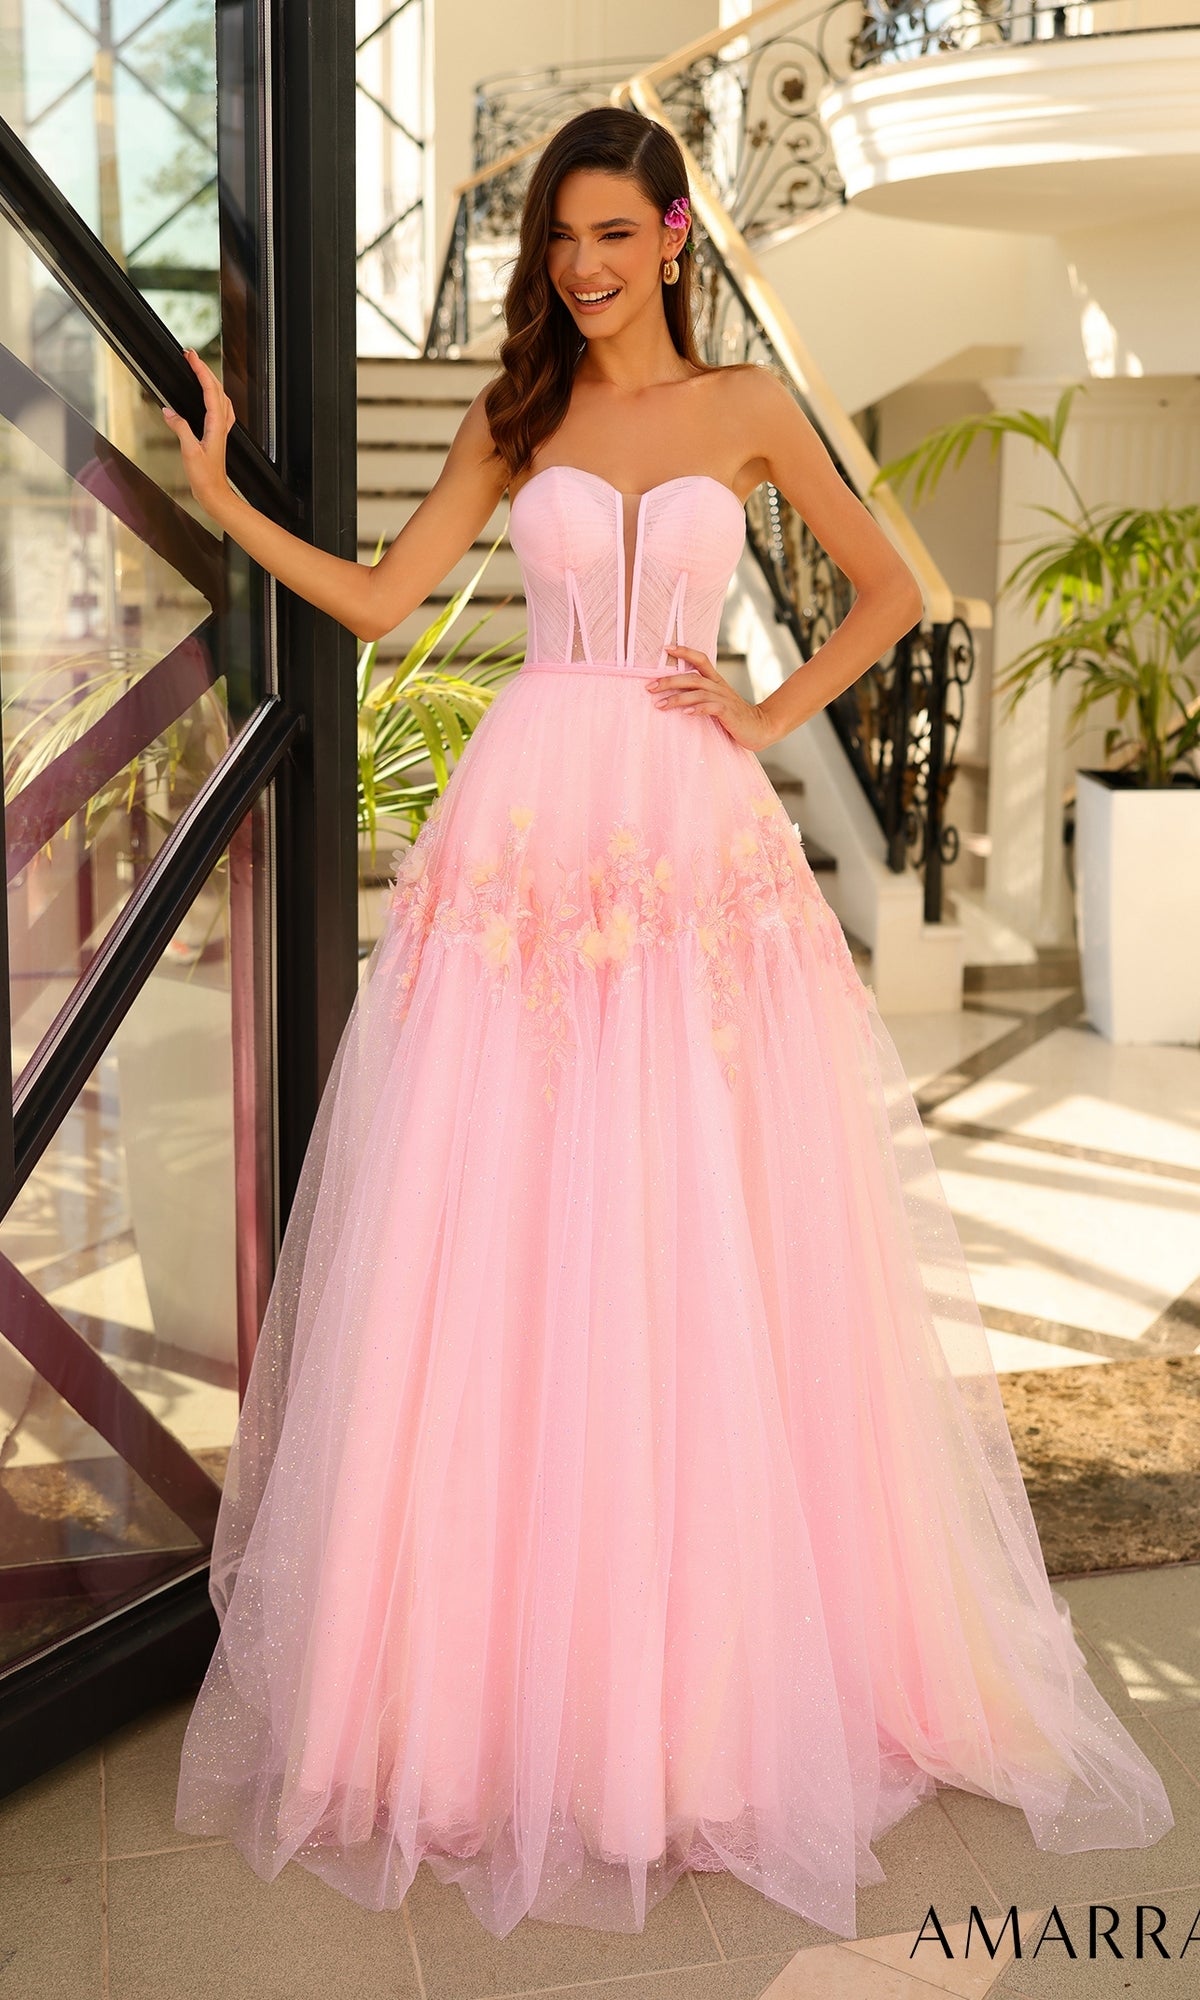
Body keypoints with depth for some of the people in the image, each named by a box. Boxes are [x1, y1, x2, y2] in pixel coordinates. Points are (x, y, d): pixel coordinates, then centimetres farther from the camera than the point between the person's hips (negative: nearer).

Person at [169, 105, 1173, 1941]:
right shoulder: (513, 426, 13)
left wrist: (776, 714, 2)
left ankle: (712, 1669, 18)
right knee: (506, 1251, -1)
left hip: (697, 838, -1)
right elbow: (382, 599, 10)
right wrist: (222, 495, 2)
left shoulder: (747, 410, 10)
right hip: (532, 825, 1)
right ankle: (512, 1670, 13)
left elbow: (891, 590, 14)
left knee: (707, 1254, 1)